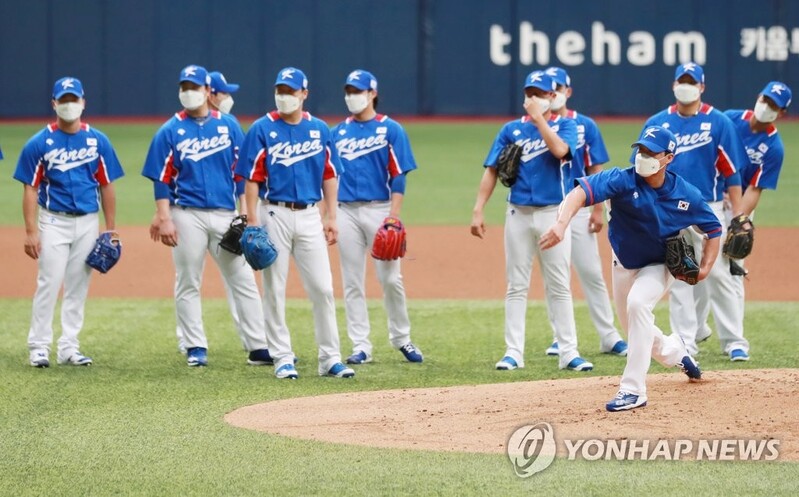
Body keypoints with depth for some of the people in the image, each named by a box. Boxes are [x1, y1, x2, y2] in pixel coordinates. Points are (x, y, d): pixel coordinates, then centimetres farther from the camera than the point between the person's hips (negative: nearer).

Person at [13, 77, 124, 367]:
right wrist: (30, 231, -11)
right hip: (54, 222, -3)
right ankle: (39, 347, 0)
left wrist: (111, 230, 5)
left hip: (88, 223, 3)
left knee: (78, 287, 6)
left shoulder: (98, 141, 4)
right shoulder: (39, 144, -3)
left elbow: (106, 187, 7)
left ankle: (69, 347, 12)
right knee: (48, 284, -7)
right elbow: (30, 189, -4)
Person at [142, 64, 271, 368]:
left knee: (243, 281, -2)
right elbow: (162, 179, 0)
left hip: (225, 215, 1)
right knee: (188, 284, 2)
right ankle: (195, 348, 10)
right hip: (188, 215, -1)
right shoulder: (170, 132, 3)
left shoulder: (228, 126, 8)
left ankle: (258, 347, -1)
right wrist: (164, 219, -10)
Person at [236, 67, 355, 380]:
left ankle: (330, 358, 3)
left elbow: (330, 176, 11)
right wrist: (253, 222, -11)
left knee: (323, 288, -1)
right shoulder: (262, 130, -2)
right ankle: (282, 358, 8)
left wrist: (331, 217, 6)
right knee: (274, 290, 1)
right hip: (274, 215, -2)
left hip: (310, 215, 2)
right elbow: (252, 178, -4)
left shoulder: (319, 130, 8)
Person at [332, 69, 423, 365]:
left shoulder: (390, 130, 0)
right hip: (346, 212, 4)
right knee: (352, 283, 2)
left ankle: (401, 339, 12)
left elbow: (399, 176, -4)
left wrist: (393, 216, -13)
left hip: (379, 209, -4)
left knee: (390, 278, -4)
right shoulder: (339, 132, 13)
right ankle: (360, 346, 6)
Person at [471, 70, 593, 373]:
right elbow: (492, 170, 5)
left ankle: (568, 353, 0)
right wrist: (478, 210, -4)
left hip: (553, 214, -2)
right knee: (517, 286, 3)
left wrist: (539, 118, -12)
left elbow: (560, 149, -18)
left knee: (559, 287, -1)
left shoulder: (564, 125, 4)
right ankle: (513, 352, 5)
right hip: (518, 214, 2)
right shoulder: (511, 130, 9)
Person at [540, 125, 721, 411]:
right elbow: (581, 192, -43)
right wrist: (562, 224, -62)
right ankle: (674, 352, 52)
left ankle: (634, 390, -27)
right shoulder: (623, 181, -26)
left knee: (638, 303, -31)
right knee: (635, 331, 16)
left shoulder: (686, 195, -20)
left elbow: (713, 228, -3)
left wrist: (706, 267, -17)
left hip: (659, 266, -3)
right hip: (624, 266, 3)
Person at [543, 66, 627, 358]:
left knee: (591, 273, -2)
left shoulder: (585, 126, 4)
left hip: (578, 208, -1)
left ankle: (609, 337, 0)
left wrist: (598, 209, -3)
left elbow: (595, 170, 3)